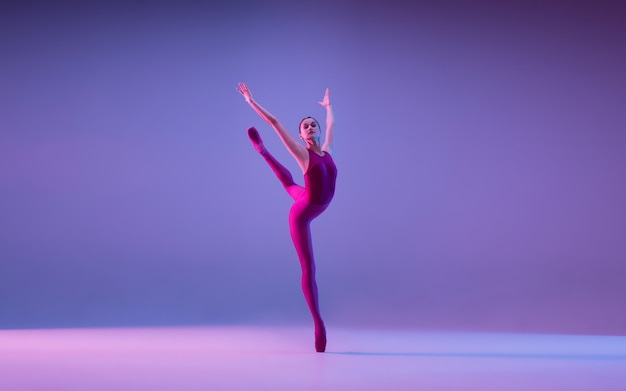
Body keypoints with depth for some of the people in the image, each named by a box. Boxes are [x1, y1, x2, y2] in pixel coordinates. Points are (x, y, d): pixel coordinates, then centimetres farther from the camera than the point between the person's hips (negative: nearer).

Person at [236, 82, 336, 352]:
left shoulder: (326, 151, -3)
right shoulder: (302, 153, -18)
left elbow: (330, 123, 18)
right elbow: (275, 123, -16)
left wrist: (327, 106, 35)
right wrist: (251, 102, -14)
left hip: (312, 206, 8)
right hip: (301, 213, -8)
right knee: (308, 268, -6)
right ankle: (318, 323, -4)